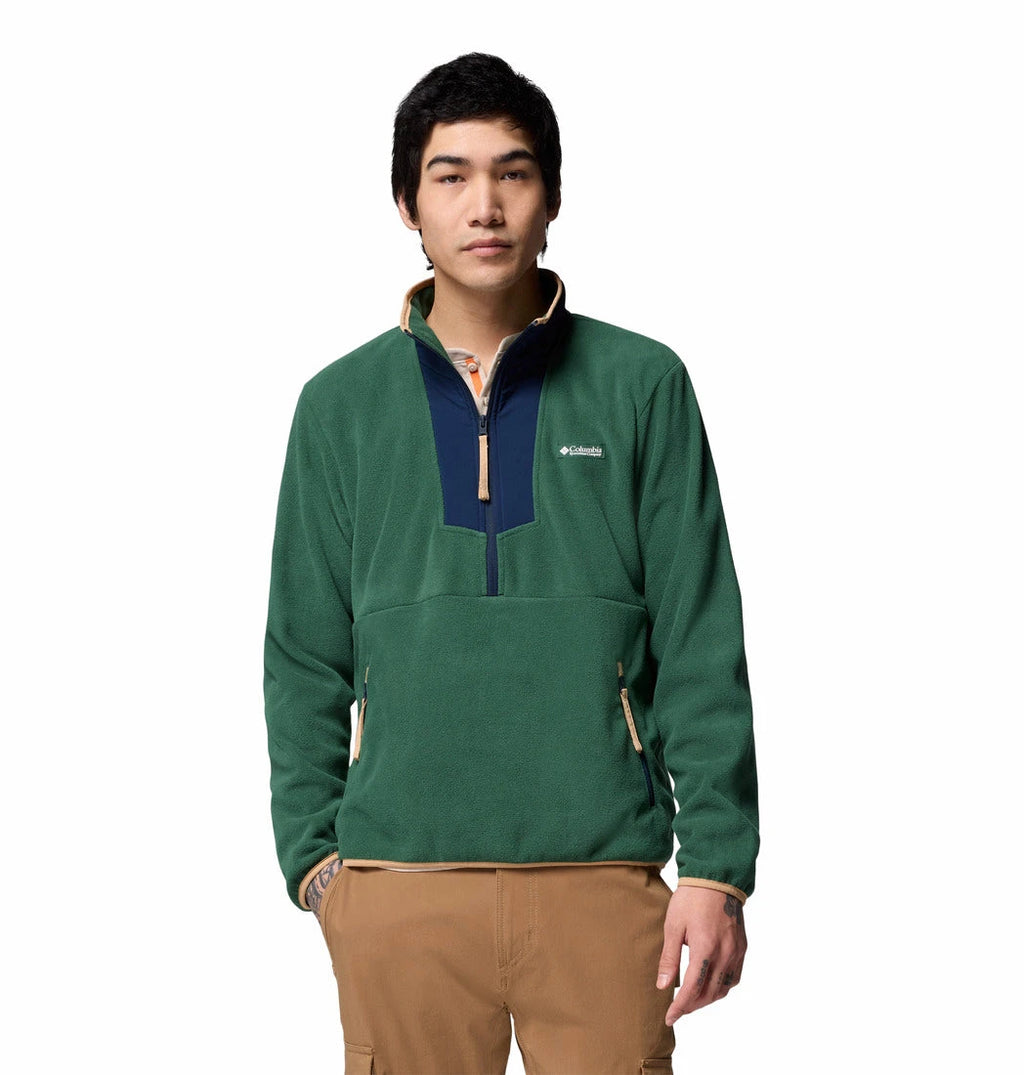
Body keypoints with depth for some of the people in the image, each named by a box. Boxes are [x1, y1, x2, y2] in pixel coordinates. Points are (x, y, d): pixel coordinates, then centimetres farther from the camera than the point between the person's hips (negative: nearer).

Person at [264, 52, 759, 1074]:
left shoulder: (641, 386, 4)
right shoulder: (342, 405, 8)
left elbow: (703, 648, 2)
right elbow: (306, 659, 10)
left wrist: (718, 866, -4)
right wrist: (313, 854, 2)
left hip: (603, 874, -1)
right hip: (399, 880, 1)